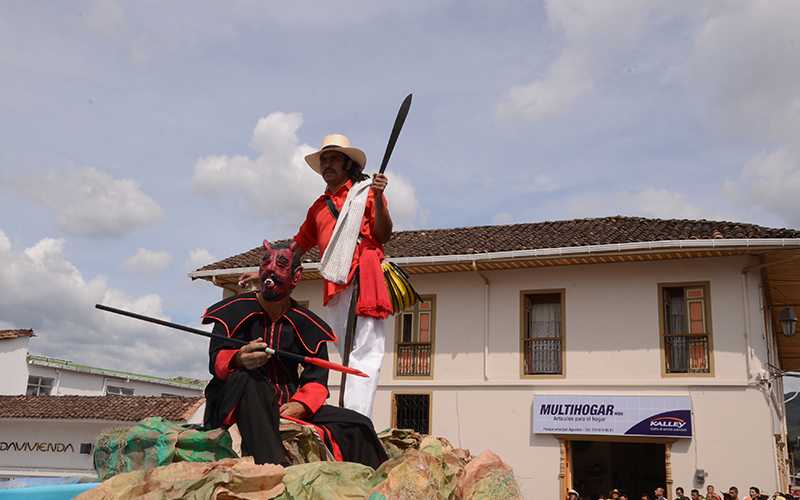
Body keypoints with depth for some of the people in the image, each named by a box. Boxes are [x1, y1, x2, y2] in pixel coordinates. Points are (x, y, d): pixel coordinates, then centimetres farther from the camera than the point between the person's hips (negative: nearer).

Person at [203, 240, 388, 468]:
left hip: (289, 405, 3)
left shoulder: (305, 323, 7)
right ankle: (274, 466, -51)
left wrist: (300, 405, -20)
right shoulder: (237, 310, 1)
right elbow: (217, 359, -10)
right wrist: (239, 360, -35)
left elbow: (316, 376, 2)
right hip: (238, 405, -3)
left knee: (357, 425, -12)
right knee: (245, 379, -38)